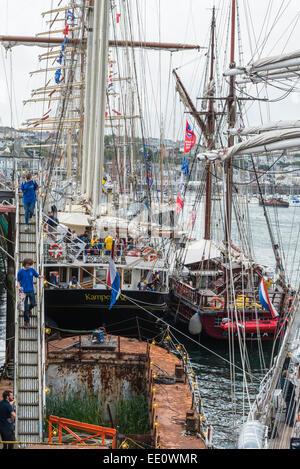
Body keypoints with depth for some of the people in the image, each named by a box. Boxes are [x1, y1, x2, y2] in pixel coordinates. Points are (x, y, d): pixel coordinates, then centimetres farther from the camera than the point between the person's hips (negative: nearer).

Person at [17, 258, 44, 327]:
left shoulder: (32, 270, 1)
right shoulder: (20, 271, -5)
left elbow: (37, 275, 7)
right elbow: (18, 281, 2)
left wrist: (40, 276, -16)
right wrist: (19, 287, -16)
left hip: (31, 290, 2)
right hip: (24, 291, -2)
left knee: (33, 304, 0)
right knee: (26, 307, 0)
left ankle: (30, 309, 38)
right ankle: (26, 321, 11)